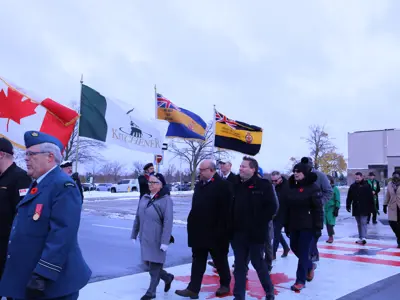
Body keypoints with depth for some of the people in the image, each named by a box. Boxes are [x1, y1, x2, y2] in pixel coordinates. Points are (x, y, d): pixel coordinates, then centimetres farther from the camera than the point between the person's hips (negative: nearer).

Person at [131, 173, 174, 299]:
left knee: (154, 266, 2)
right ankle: (167, 277, 37)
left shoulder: (166, 200, -12)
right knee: (148, 264, 14)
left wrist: (165, 242, -21)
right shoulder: (144, 198, 7)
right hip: (144, 238, 6)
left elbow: (168, 222, -17)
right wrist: (134, 235, 14)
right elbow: (138, 218, 14)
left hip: (157, 239, -6)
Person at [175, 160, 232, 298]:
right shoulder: (199, 185, 12)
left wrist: (220, 231, -20)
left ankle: (225, 284, 29)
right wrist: (192, 223, 12)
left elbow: (225, 211, -18)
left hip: (214, 233, -7)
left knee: (220, 260, 11)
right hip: (199, 231, 7)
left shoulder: (223, 185, -13)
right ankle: (193, 289, 10)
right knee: (198, 261, 8)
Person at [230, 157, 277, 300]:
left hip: (256, 233, -5)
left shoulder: (264, 185, -8)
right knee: (239, 265, 10)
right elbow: (230, 207, 13)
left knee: (259, 264, 8)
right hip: (238, 233, 5)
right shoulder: (236, 186, 8)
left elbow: (271, 207, -10)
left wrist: (259, 223, -11)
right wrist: (231, 226, 5)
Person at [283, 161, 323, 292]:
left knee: (303, 252, -3)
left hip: (308, 226, -6)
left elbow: (318, 209, -12)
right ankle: (310, 266, 42)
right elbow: (287, 208, 10)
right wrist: (286, 225, 11)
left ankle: (300, 281, 7)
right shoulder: (292, 188, 7)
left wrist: (318, 227, -14)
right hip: (294, 226, 7)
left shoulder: (313, 187, -11)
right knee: (295, 248, 16)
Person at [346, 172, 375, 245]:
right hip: (356, 209, 4)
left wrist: (372, 208, -5)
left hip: (364, 209, -4)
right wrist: (348, 206, 6)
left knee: (363, 223, -10)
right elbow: (349, 197, 9)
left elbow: (371, 197, -4)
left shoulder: (366, 186, -5)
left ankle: (363, 238, -15)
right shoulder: (353, 186, 6)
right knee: (359, 224, 12)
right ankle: (360, 238, 20)